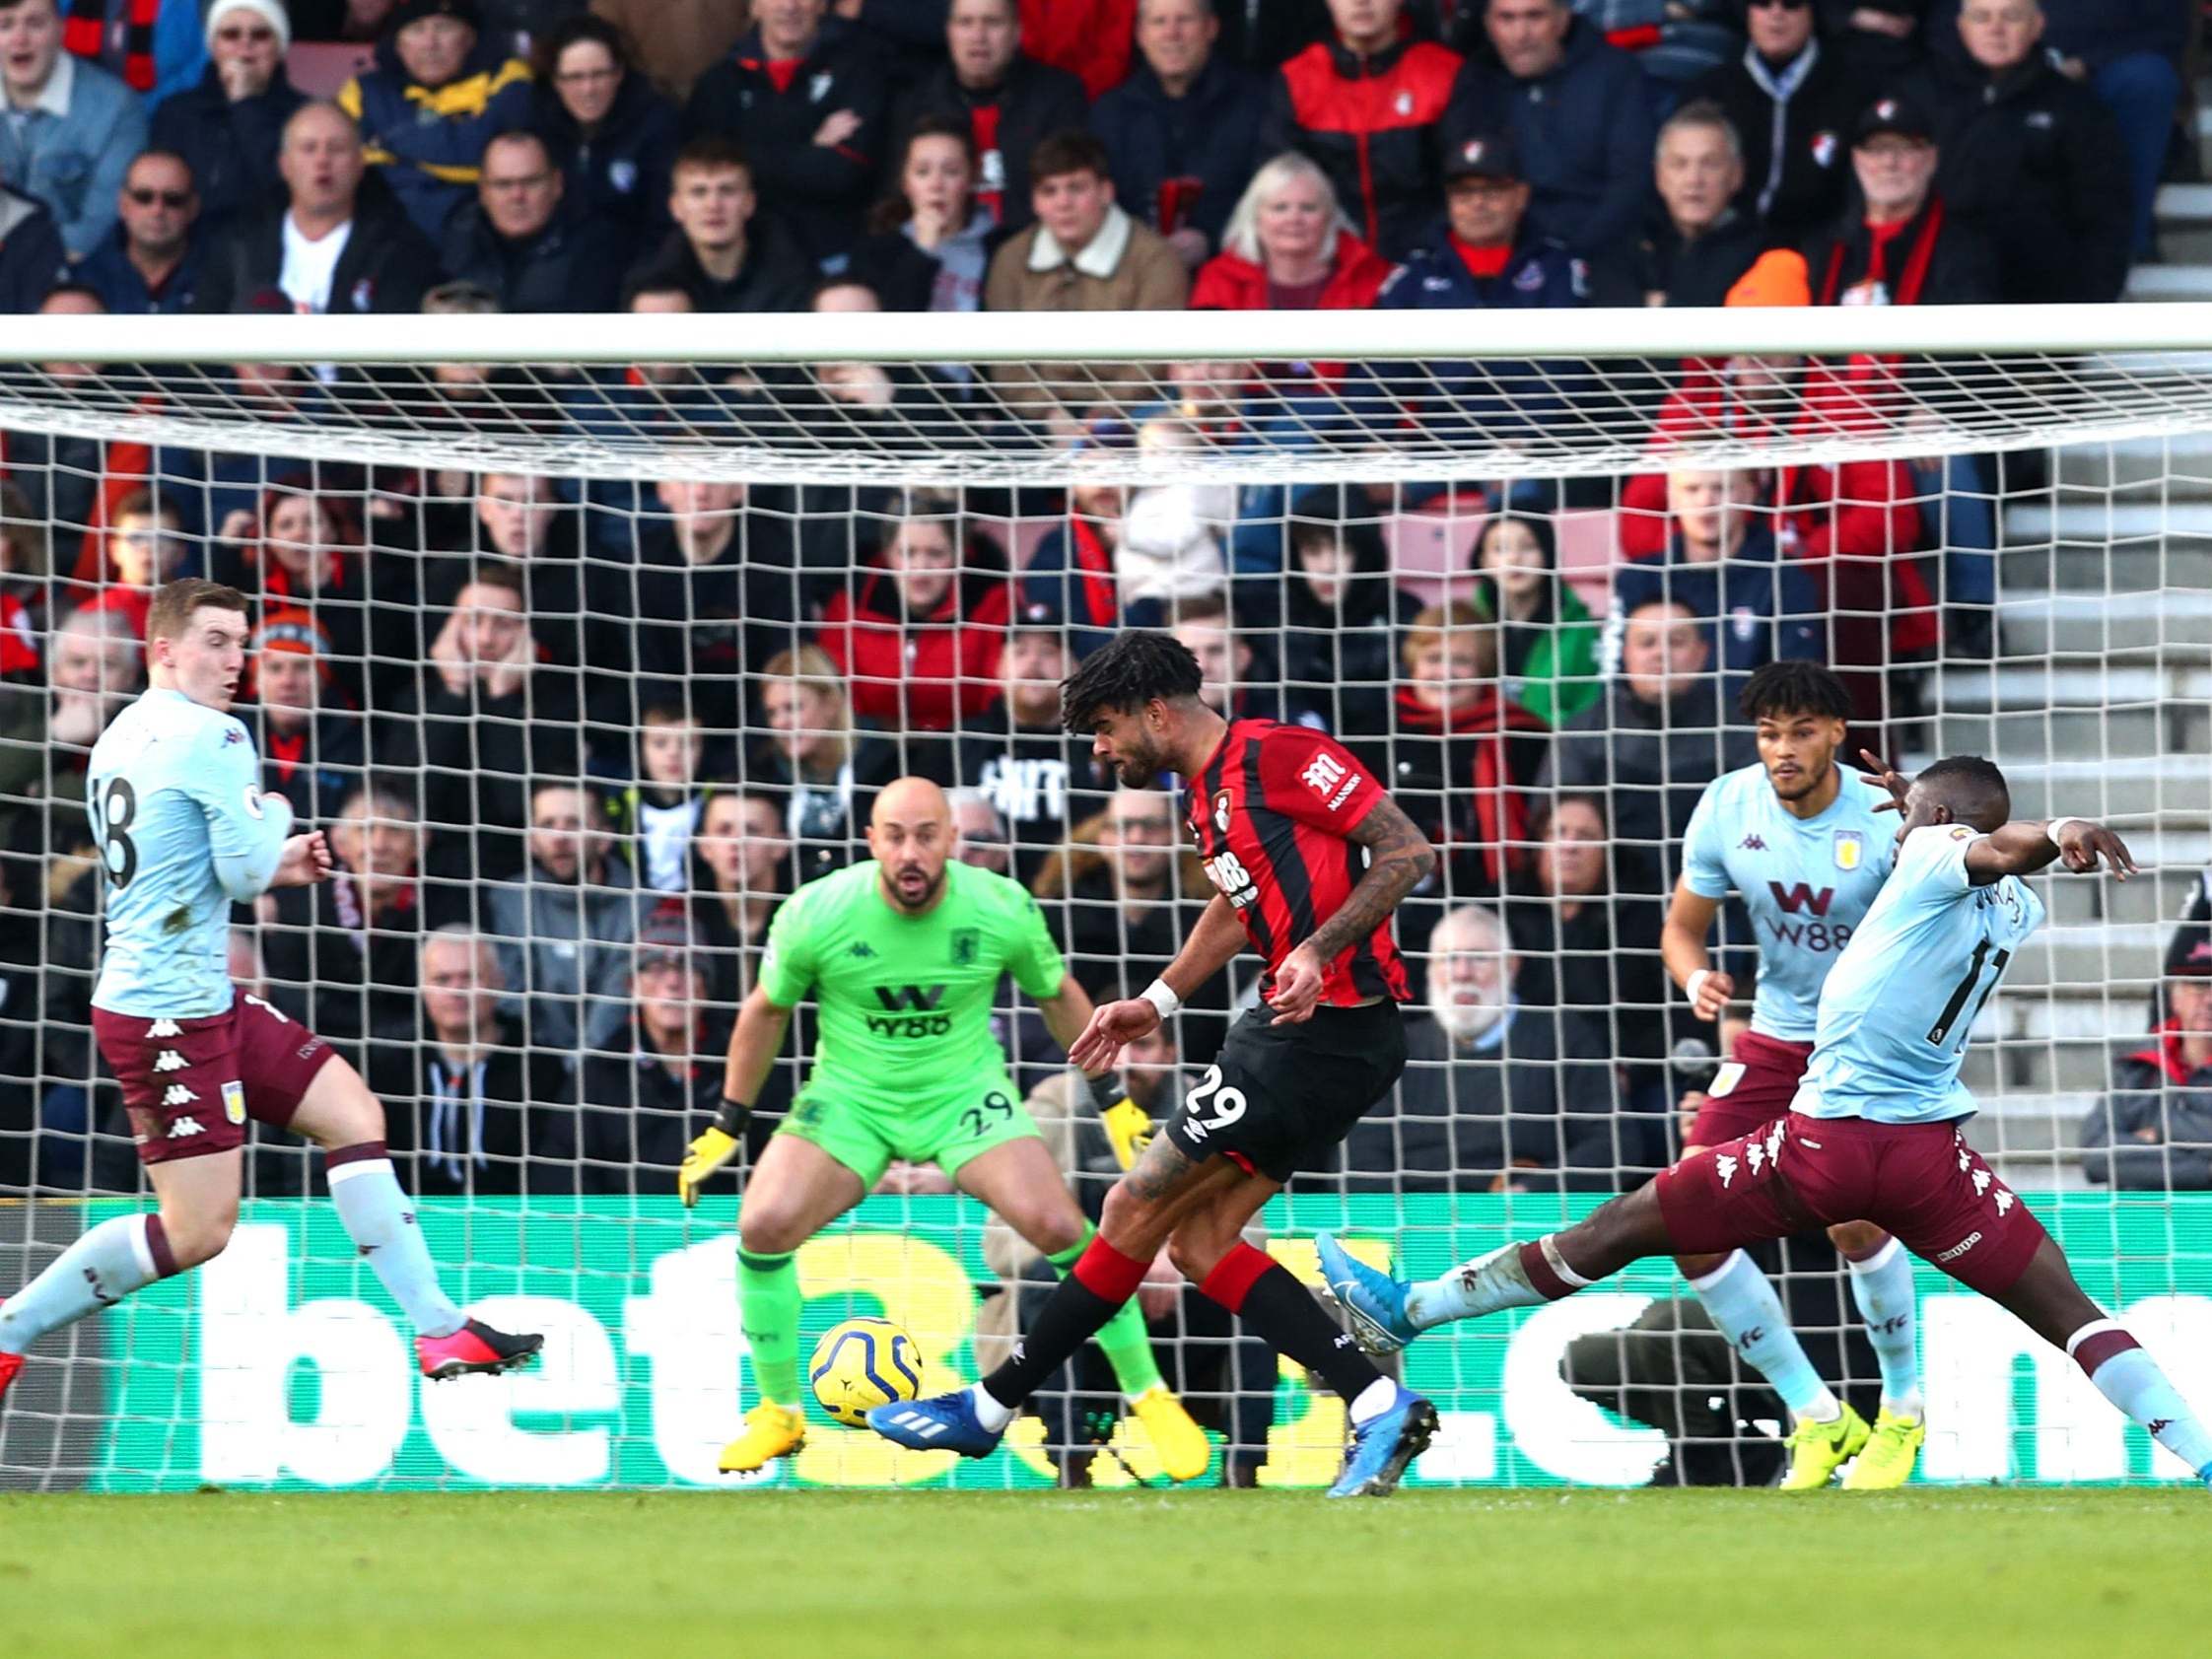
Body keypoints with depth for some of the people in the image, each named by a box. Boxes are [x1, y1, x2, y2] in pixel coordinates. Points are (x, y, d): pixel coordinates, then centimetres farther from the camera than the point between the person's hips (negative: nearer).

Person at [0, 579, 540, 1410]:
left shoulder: (119, 738, 14)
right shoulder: (211, 737, -15)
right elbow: (244, 871, -18)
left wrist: (272, 863, 14)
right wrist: (275, 817, 3)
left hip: (205, 999, 10)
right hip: (171, 1017, -10)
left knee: (355, 1115, 8)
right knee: (198, 1230, -6)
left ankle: (440, 1331, 6)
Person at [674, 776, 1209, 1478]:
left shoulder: (1003, 910, -16)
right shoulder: (814, 914, -17)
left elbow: (1059, 996, 4)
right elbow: (766, 1011, 1)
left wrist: (1111, 1100, 6)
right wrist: (728, 1127, 5)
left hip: (965, 1092, 0)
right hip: (851, 1096, 0)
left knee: (1059, 1228, -19)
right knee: (762, 1229, -20)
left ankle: (1150, 1398, 1)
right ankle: (780, 1414, 1)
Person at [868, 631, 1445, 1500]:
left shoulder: (1278, 755, -14)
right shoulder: (1209, 793, 16)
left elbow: (1410, 852, -17)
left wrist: (1318, 950, -25)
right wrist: (1156, 1004, 26)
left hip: (1326, 1031, -10)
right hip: (1288, 1029, 10)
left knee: (1138, 1207, -5)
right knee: (1198, 1240, 5)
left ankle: (988, 1408, 3)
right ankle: (1378, 1406, -2)